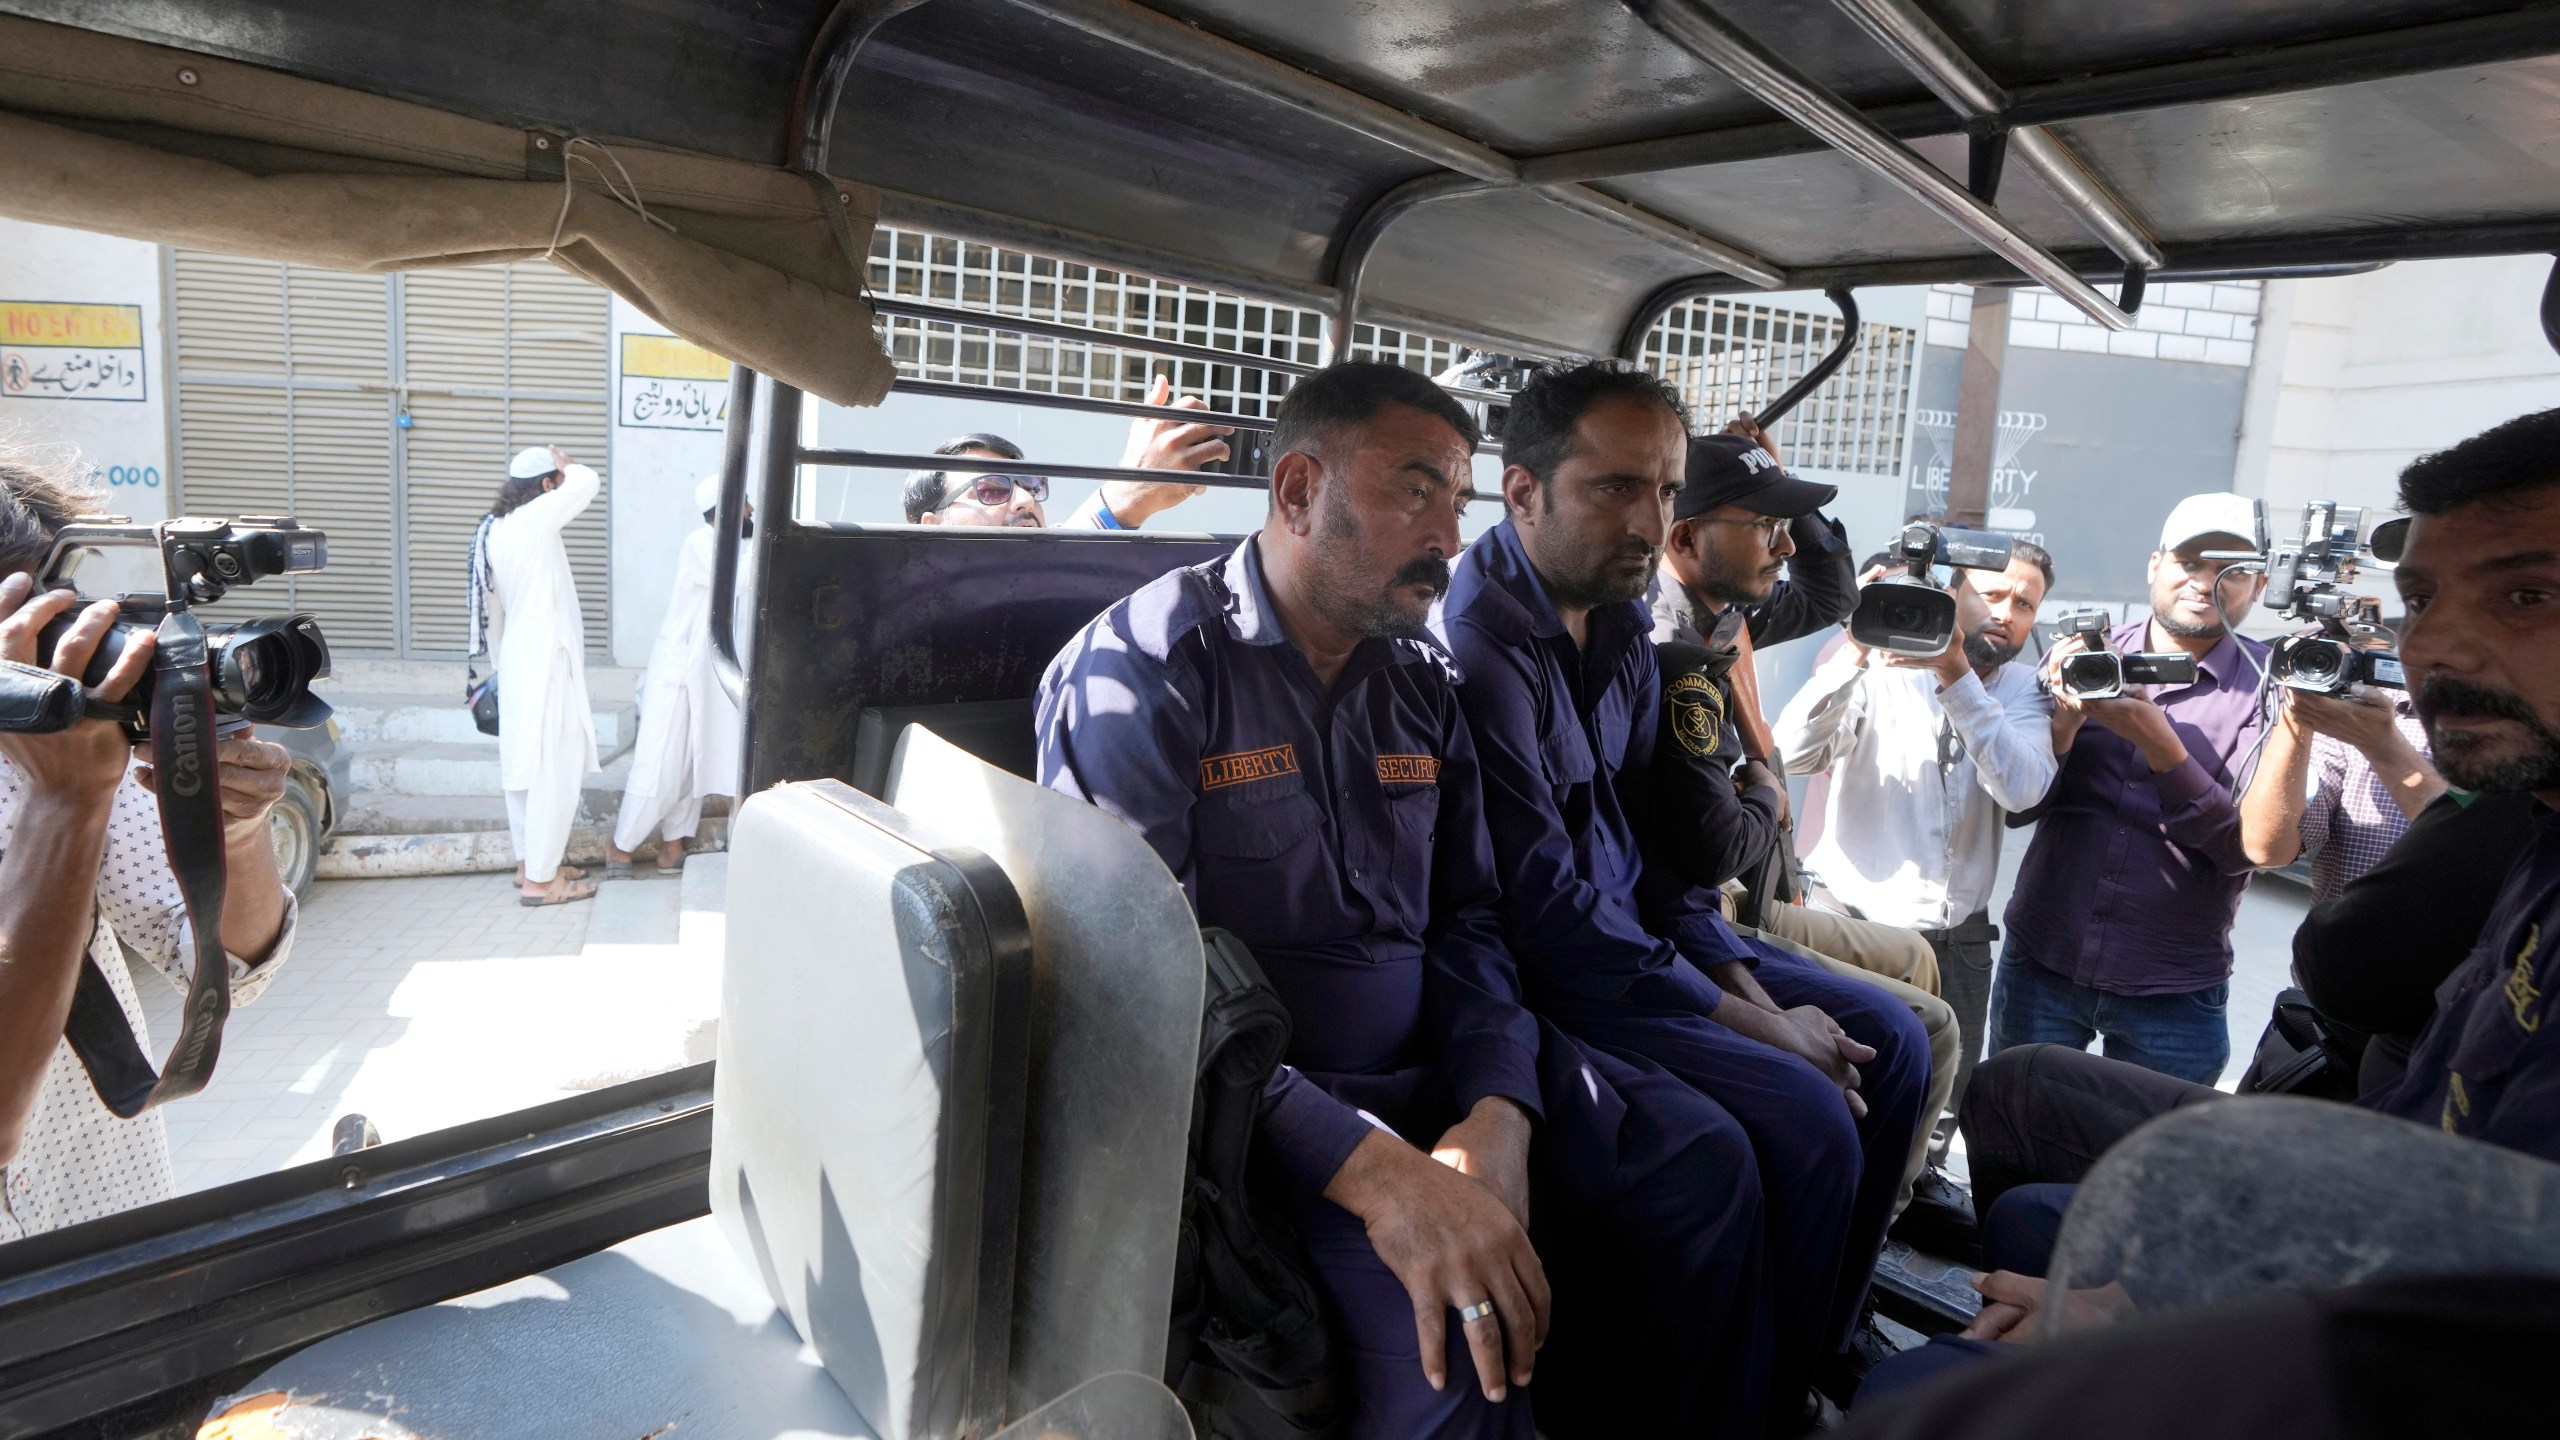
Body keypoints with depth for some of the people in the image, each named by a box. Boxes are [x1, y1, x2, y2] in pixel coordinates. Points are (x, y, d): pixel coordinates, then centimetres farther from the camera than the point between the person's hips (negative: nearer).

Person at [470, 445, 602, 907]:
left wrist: (502, 659, 23)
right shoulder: (534, 518, -15)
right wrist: (565, 465, 7)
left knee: (525, 764, 15)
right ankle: (541, 879, -2)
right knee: (554, 768, -5)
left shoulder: (495, 529, 11)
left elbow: (494, 608, 16)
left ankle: (529, 863, 25)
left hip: (519, 660, 10)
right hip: (546, 661, -9)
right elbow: (588, 482, -15)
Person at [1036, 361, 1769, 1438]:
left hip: (1428, 1066, 7)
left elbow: (1465, 921, 10)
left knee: (1698, 1156, -3)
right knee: (1442, 1326, -31)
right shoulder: (1138, 672, -13)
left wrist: (1499, 1113, -10)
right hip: (1252, 1105, -7)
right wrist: (1375, 1171, -30)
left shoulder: (1421, 677, 10)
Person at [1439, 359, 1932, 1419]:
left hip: (1635, 928, 10)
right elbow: (1548, 912, -24)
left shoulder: (1622, 623, 5)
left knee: (1887, 1042, 9)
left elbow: (1651, 832, 13)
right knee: (1806, 1120, -20)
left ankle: (1822, 1346, 24)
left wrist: (1744, 980, 0)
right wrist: (1754, 1026, -17)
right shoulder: (1478, 646, -24)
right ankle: (1758, 1399, 7)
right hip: (1543, 978, -9)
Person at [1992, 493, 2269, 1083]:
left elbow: (2244, 847, -13)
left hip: (2173, 994, -1)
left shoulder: (2266, 689, -5)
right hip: (2042, 964, 2)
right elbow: (2019, 809, -1)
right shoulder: (2081, 656, 0)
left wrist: (2157, 740, -23)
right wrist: (2062, 727, -19)